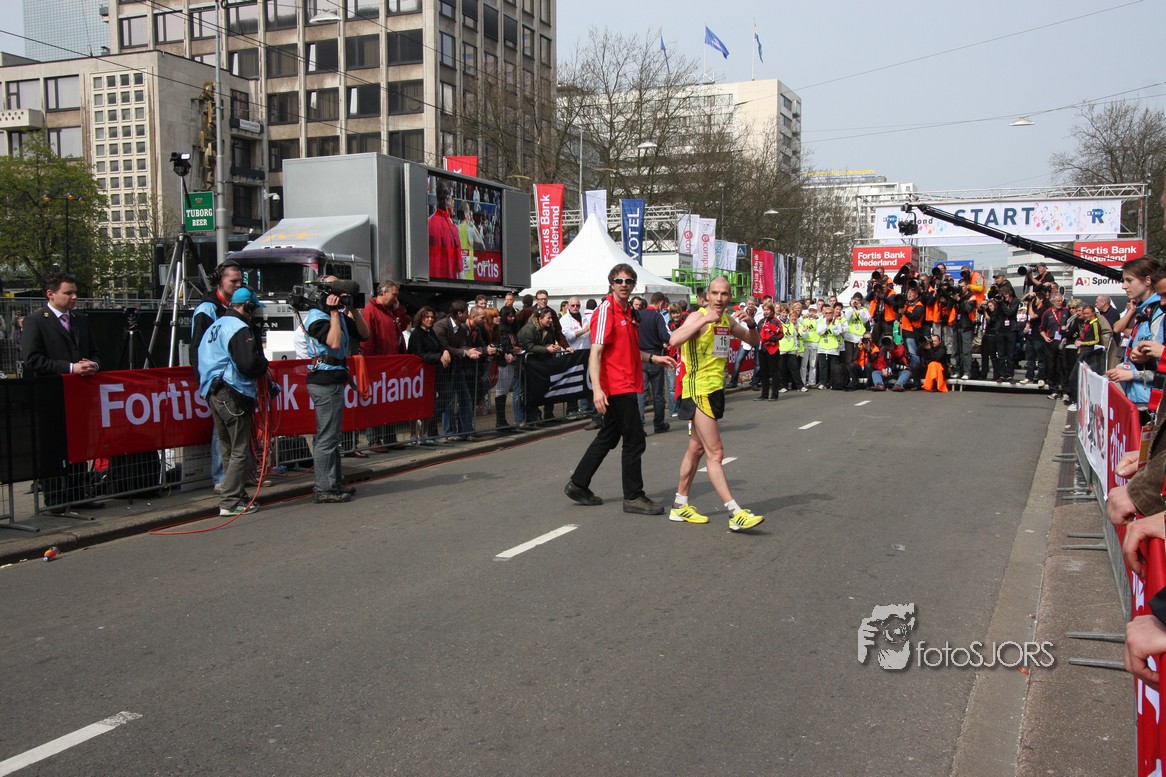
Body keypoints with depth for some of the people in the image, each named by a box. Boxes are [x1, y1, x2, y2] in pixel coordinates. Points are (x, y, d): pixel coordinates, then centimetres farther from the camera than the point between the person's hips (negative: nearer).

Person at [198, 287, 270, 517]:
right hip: (232, 394, -10)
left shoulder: (215, 326, 18)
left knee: (228, 450, 15)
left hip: (213, 393, 10)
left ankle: (237, 496, 22)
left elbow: (205, 360, 21)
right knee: (240, 450, -5)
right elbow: (248, 364, -21)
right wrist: (263, 363, 0)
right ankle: (230, 502, -7)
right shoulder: (239, 328, -12)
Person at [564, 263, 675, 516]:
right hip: (616, 387, -9)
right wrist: (596, 388, -27)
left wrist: (653, 357, 15)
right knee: (635, 440, -4)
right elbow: (595, 351, -19)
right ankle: (633, 497, 6)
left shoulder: (629, 313, 15)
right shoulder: (606, 310, -12)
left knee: (608, 437, 16)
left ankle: (578, 485, 25)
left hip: (627, 385, 9)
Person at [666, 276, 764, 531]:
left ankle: (680, 506, 24)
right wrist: (705, 319, -34)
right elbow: (674, 340, -30)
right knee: (715, 453, -10)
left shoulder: (728, 320, 11)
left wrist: (751, 324, 0)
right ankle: (736, 514, -13)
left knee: (697, 448, 14)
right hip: (699, 390, -9)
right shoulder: (699, 317, -13)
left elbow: (754, 342, 20)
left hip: (715, 389, 9)